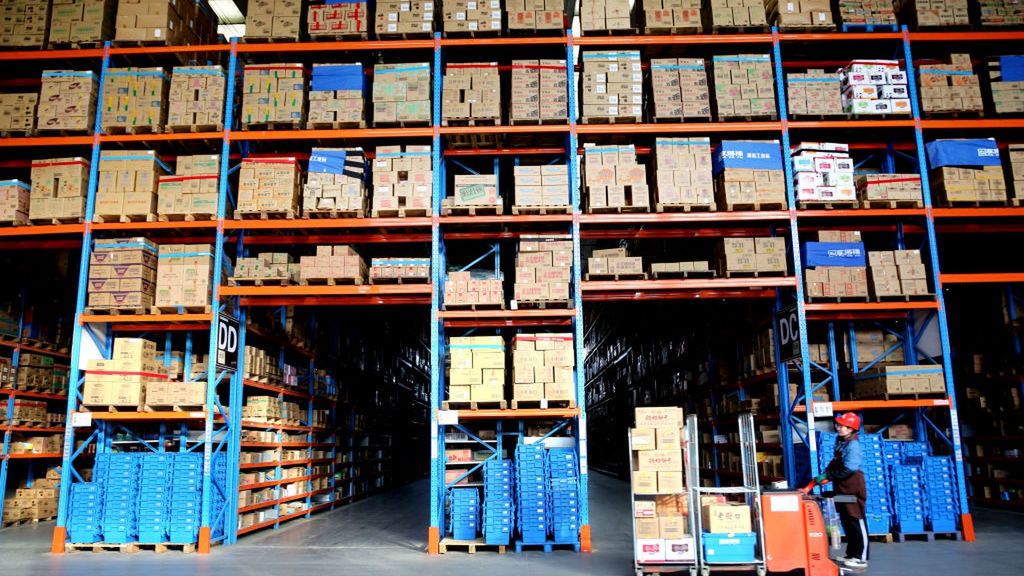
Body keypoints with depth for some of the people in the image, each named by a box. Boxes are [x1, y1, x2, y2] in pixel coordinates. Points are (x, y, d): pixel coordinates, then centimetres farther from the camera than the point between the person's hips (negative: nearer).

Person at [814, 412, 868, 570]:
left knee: (857, 523, -1)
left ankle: (861, 558, 6)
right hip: (842, 489, 9)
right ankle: (851, 555, 27)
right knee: (846, 523, 16)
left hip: (853, 489, -9)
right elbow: (835, 462, 18)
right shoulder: (840, 441, 8)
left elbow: (848, 470, -24)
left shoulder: (853, 445, -20)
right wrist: (826, 473, 2)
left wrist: (828, 476, -20)